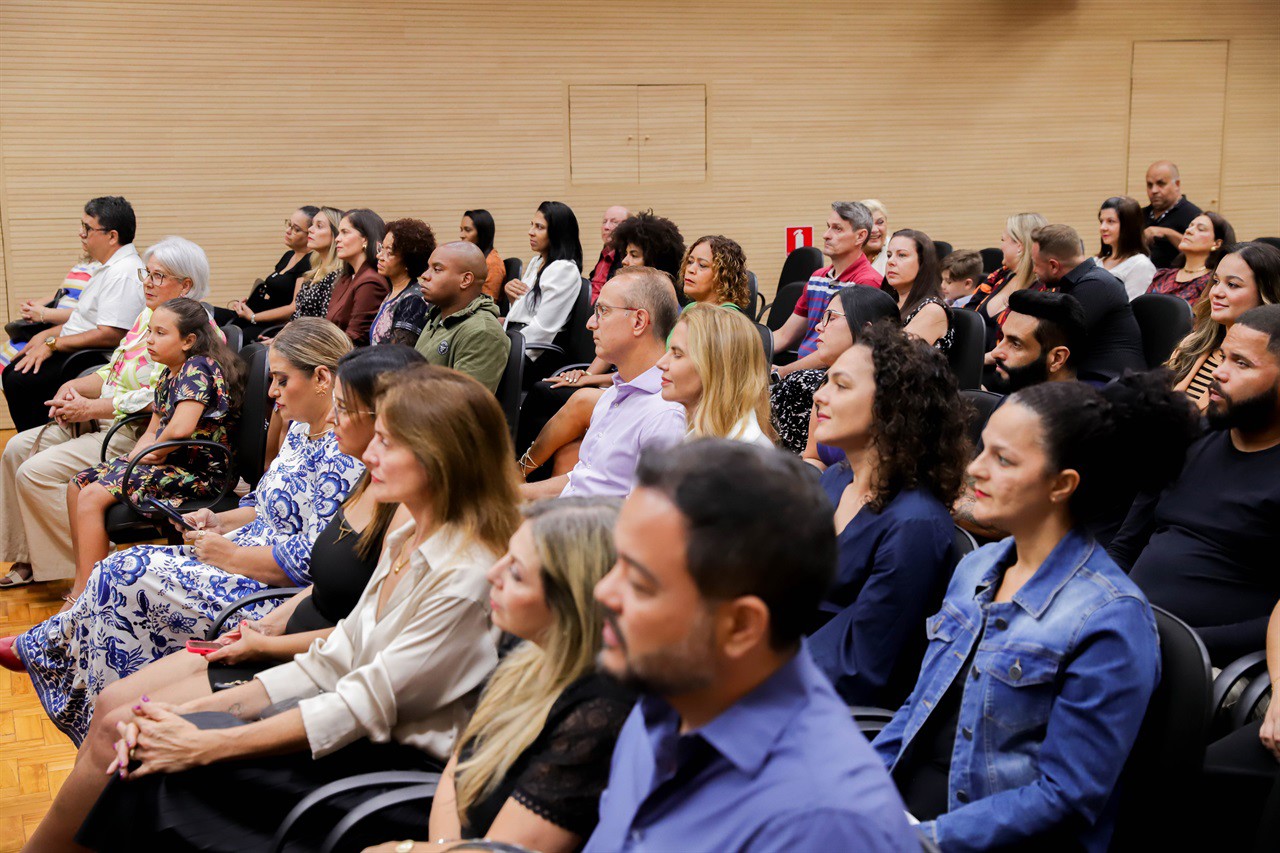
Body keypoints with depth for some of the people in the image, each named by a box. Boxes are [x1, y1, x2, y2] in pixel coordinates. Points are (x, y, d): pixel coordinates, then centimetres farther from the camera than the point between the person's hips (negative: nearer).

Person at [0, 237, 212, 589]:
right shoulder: (147, 317, 15)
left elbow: (160, 399, -23)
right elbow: (112, 371, 21)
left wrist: (91, 408, -18)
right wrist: (75, 386, 1)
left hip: (138, 435, -10)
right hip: (102, 423, 10)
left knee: (36, 473, -18)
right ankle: (28, 559, 7)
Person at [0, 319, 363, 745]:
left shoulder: (343, 454, -23)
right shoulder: (302, 430, 10)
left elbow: (315, 561, -27)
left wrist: (229, 555, -17)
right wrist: (220, 522, 6)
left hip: (274, 594, -10)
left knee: (125, 579, -8)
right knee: (122, 570, 5)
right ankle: (39, 649, 23)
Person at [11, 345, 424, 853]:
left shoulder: (410, 516, -24)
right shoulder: (371, 483, 6)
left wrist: (265, 645, -13)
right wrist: (268, 625, 3)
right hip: (285, 643, 10)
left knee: (119, 726, -7)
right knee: (109, 702, 5)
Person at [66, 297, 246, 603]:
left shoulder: (198, 368, -17)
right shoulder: (168, 373, 13)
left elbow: (180, 429, -30)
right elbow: (153, 430, 20)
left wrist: (156, 452, -11)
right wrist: (139, 454, -2)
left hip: (198, 472, -11)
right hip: (169, 462, 11)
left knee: (92, 497, -17)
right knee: (77, 486, 11)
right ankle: (81, 586, 11)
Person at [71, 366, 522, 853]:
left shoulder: (465, 579, -22)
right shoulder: (404, 543, 8)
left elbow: (365, 707, -22)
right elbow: (332, 664, 8)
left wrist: (204, 745, -19)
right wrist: (193, 712, -2)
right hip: (366, 739, 8)